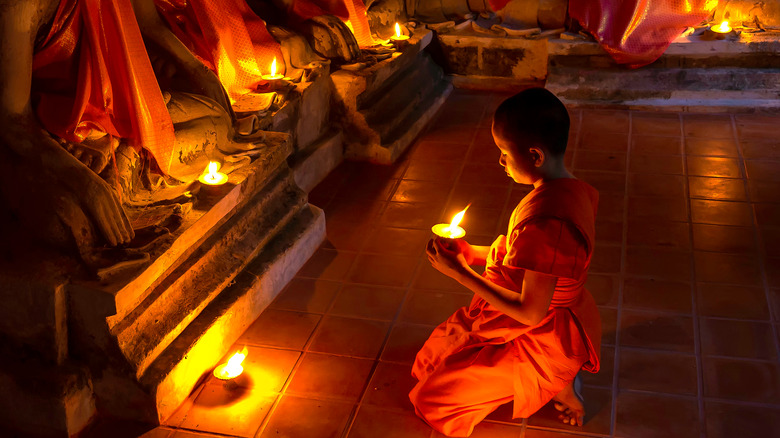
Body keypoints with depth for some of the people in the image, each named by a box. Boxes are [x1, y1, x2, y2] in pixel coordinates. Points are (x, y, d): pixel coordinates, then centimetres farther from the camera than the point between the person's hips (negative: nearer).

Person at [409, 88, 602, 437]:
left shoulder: (544, 221, -35)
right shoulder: (572, 190, -5)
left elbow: (530, 313, -28)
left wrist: (459, 272, -22)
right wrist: (469, 253, 0)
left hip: (543, 340, -10)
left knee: (431, 398, -2)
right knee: (434, 354, 22)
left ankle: (558, 388, 4)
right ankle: (559, 376, 13)